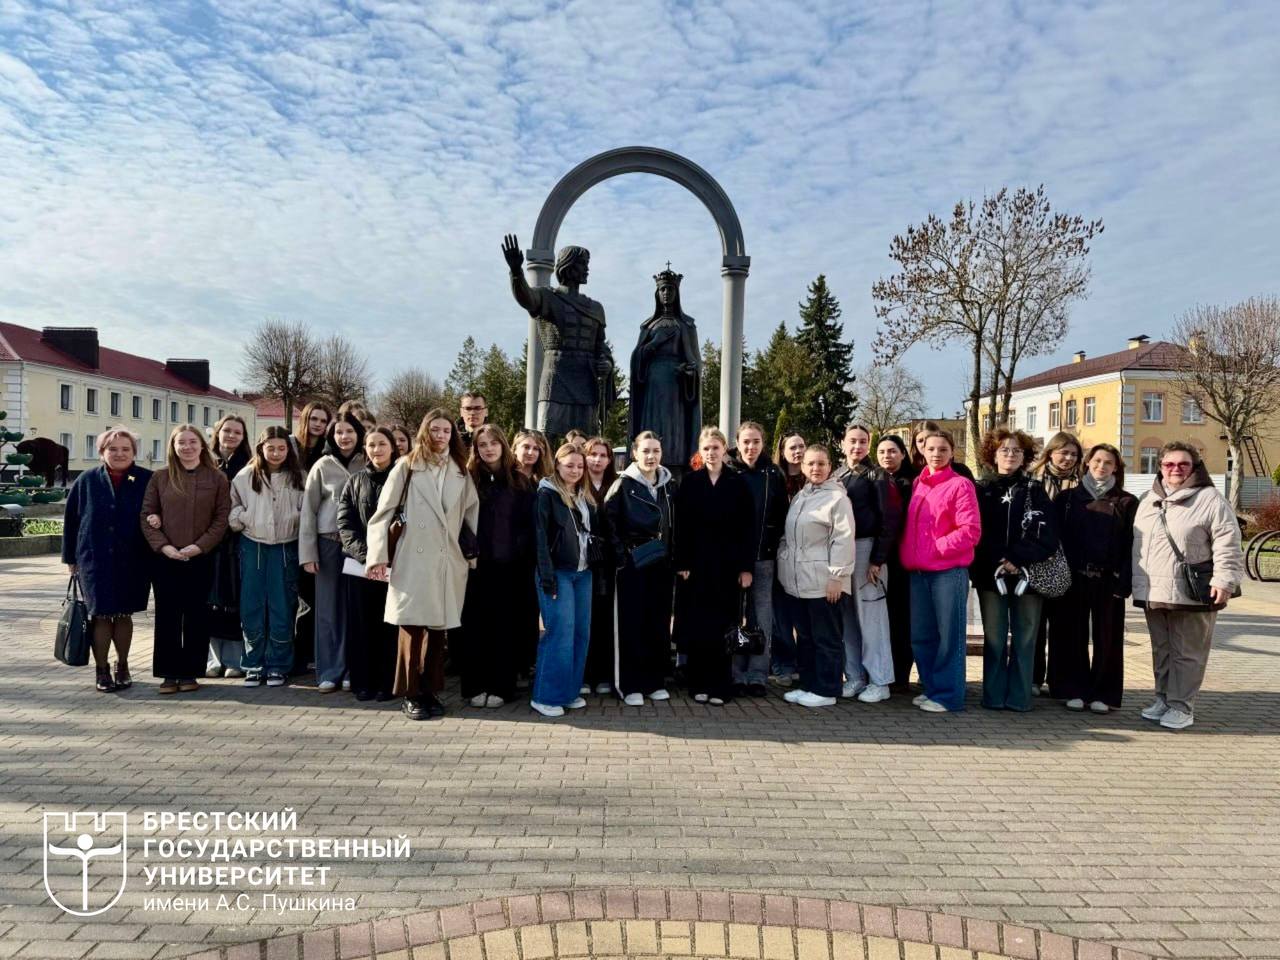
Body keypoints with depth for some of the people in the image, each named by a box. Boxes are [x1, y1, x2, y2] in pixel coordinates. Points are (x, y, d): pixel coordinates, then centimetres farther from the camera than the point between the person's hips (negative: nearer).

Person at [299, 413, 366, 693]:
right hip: (329, 543, 0)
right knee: (329, 609, 4)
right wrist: (307, 552, -2)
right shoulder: (322, 466, 4)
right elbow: (308, 510, 3)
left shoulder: (368, 466, 3)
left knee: (355, 608, 4)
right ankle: (329, 671, 11)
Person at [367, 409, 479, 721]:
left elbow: (473, 512, 15)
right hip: (413, 558, -3)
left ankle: (431, 690, 17)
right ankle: (411, 694, 8)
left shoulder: (460, 471, 15)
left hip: (448, 561, 3)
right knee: (412, 625, -3)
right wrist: (379, 555, -6)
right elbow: (383, 512, 1)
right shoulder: (407, 467, 4)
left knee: (438, 627, 6)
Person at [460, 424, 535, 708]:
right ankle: (475, 686, 14)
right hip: (475, 565, 0)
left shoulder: (519, 482, 7)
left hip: (507, 566, 1)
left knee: (504, 626, 5)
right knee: (474, 626, 4)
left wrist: (525, 560, -3)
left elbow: (528, 525, 5)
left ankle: (501, 687, 14)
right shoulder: (468, 479, 4)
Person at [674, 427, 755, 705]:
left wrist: (747, 567, -6)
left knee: (724, 626, 2)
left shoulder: (738, 483, 2)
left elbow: (748, 528, 0)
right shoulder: (689, 482, 3)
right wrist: (681, 563, -6)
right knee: (698, 626, 3)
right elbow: (681, 526, 1)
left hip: (729, 565, 0)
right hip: (698, 564, 1)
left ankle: (721, 686, 11)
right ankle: (700, 684, 13)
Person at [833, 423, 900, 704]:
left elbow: (889, 520, -7)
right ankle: (854, 676, 17)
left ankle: (879, 681, 5)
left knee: (870, 615, -3)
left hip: (866, 547, -5)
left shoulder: (876, 477, -2)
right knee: (846, 616, 7)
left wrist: (878, 559, -13)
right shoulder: (836, 476, 13)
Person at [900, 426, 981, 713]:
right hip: (918, 572, 6)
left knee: (949, 635, 0)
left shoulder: (960, 485, -4)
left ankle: (948, 695, 8)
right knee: (921, 635, 10)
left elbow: (970, 531, -11)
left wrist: (936, 548, -11)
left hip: (949, 572, -6)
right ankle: (930, 688, 24)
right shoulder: (916, 484, 13)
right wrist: (907, 555, 6)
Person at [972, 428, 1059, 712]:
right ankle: (993, 696, 9)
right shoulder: (981, 489, 8)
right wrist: (998, 564, -11)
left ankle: (1019, 697, 10)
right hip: (990, 575, 0)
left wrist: (1016, 558, -12)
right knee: (994, 639, 2)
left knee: (1024, 639, 3)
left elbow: (1047, 537, 0)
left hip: (1027, 575, 0)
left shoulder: (1034, 491, 9)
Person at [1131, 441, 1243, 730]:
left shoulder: (1210, 500, -5)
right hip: (1153, 593, 6)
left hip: (1193, 594, -6)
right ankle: (1163, 697, 27)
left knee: (1187, 653, 2)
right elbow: (1138, 545, 16)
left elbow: (1227, 546, -10)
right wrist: (1138, 583, 14)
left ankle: (1181, 706, 10)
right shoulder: (1149, 501, 13)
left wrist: (1224, 580, -18)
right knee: (1161, 651, 15)